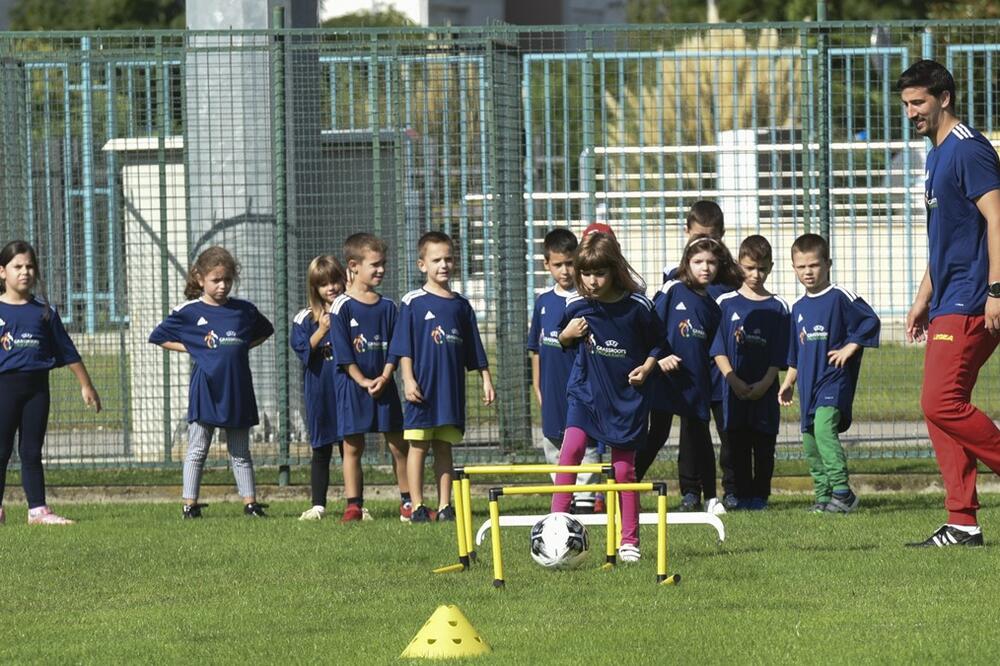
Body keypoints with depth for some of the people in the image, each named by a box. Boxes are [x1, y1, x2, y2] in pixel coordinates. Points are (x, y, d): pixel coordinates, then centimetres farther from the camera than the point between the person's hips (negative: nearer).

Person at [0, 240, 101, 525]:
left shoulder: (44, 311, 7)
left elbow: (67, 352, 12)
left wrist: (86, 385, 15)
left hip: (36, 386, 2)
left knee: (32, 451, 7)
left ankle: (38, 509, 7)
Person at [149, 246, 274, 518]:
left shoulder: (244, 310, 7)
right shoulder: (188, 312, -3)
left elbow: (264, 332, 25)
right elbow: (159, 337, 4)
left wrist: (243, 348, 7)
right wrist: (192, 349, -5)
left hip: (238, 389, 3)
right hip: (205, 388, -3)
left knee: (240, 452, 10)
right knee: (197, 450, 0)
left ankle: (250, 502, 11)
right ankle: (190, 504, 2)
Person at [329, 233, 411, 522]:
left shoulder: (387, 307, 7)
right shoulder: (342, 307, -5)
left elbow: (394, 348, 5)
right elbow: (343, 352, -9)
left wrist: (384, 378, -9)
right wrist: (363, 381, -14)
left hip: (384, 386, 3)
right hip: (352, 386, -3)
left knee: (398, 444, 3)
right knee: (352, 445, 0)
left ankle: (407, 502, 10)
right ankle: (354, 505, 4)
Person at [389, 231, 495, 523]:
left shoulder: (461, 305, 10)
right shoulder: (413, 302, -2)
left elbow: (475, 351, 16)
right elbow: (403, 348, -4)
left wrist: (486, 380, 12)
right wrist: (408, 379, -12)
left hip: (451, 389, 4)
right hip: (422, 389, -4)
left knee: (444, 447, 8)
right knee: (418, 446, -1)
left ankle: (445, 506, 10)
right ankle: (418, 507, 1)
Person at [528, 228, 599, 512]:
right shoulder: (543, 301, 9)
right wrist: (537, 387, 16)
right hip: (552, 393, 6)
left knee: (584, 446, -5)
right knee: (554, 448, 11)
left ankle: (584, 499, -1)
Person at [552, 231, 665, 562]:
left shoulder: (637, 307, -10)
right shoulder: (576, 306, -5)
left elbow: (658, 342, 5)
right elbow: (563, 341, 12)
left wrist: (647, 367, -11)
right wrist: (568, 334, -10)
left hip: (626, 397, -1)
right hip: (585, 392, 1)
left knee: (624, 468, 3)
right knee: (570, 449, -19)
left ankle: (629, 540, 14)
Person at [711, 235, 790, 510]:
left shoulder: (778, 307, 5)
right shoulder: (726, 303, 4)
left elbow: (779, 356, 2)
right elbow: (718, 350, 1)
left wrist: (764, 384, -11)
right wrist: (735, 381, -11)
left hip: (765, 390, 0)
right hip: (735, 389, 0)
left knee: (764, 444, 1)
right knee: (738, 444, 1)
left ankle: (760, 495, 9)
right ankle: (743, 495, 7)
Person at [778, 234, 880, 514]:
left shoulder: (841, 297, -7)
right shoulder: (799, 308, 15)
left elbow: (870, 321, -8)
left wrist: (850, 348, -12)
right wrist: (788, 382, 23)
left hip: (835, 378, -8)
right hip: (808, 383, 8)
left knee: (824, 428, -23)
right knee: (809, 438, 8)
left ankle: (842, 492, -23)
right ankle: (823, 496, 17)